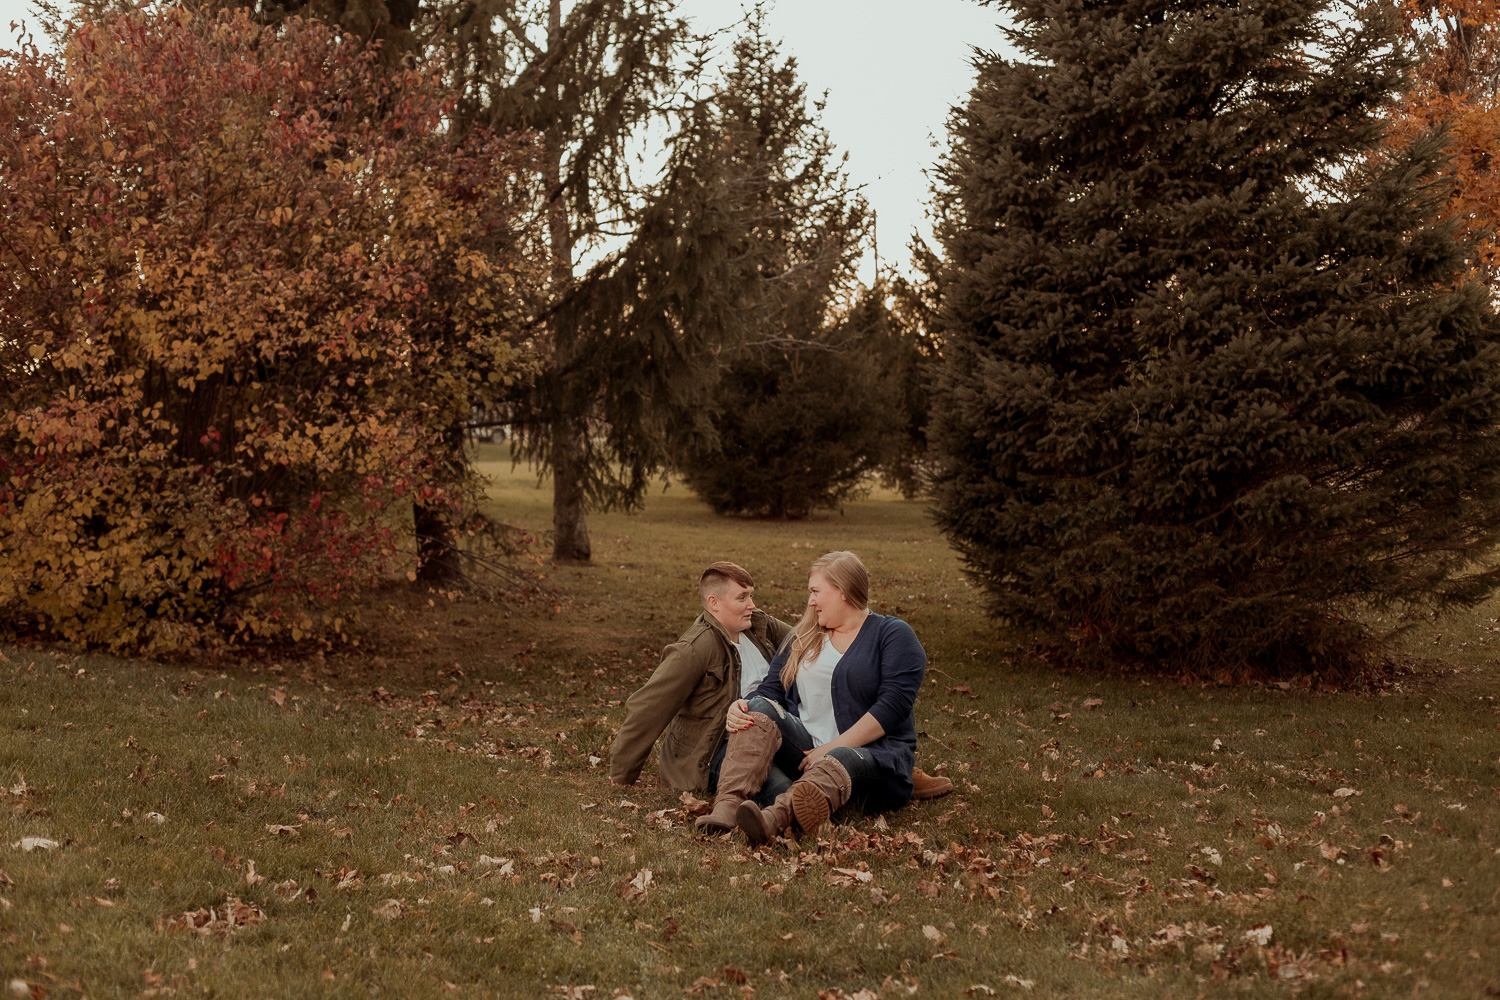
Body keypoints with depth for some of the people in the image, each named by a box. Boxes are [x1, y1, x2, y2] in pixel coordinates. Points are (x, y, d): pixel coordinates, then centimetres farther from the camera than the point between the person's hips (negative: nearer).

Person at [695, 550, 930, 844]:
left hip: (874, 751, -5)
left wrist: (834, 748, -18)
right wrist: (740, 709, -12)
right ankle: (727, 808, -44)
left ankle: (773, 819, -68)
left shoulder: (893, 634, 3)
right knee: (760, 708, -22)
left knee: (840, 762, -39)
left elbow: (893, 703, -11)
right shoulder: (803, 638, 21)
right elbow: (771, 689, 12)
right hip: (806, 750, 5)